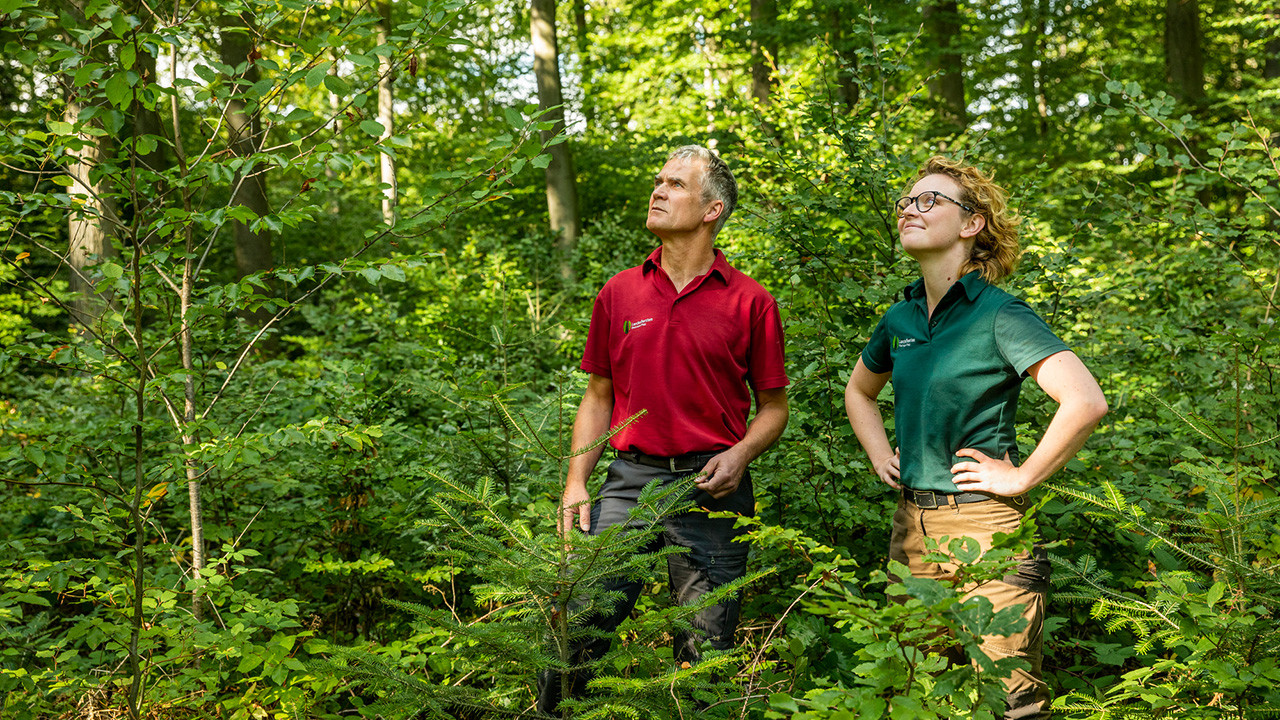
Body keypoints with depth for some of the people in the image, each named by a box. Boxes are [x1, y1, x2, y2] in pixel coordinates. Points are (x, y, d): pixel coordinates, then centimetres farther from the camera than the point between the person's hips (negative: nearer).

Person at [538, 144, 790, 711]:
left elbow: (773, 406, 8)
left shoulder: (751, 302, 1)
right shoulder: (619, 293, 9)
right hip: (630, 480, 2)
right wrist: (576, 483, 4)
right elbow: (598, 395, 14)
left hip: (710, 487, -1)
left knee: (704, 650, 5)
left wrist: (739, 456, -11)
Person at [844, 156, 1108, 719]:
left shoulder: (998, 314, -12)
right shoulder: (901, 318, 9)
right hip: (912, 524, 7)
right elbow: (858, 392, 29)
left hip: (984, 525, -7)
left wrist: (1021, 478, -17)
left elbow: (1086, 403, -23)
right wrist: (879, 456, 14)